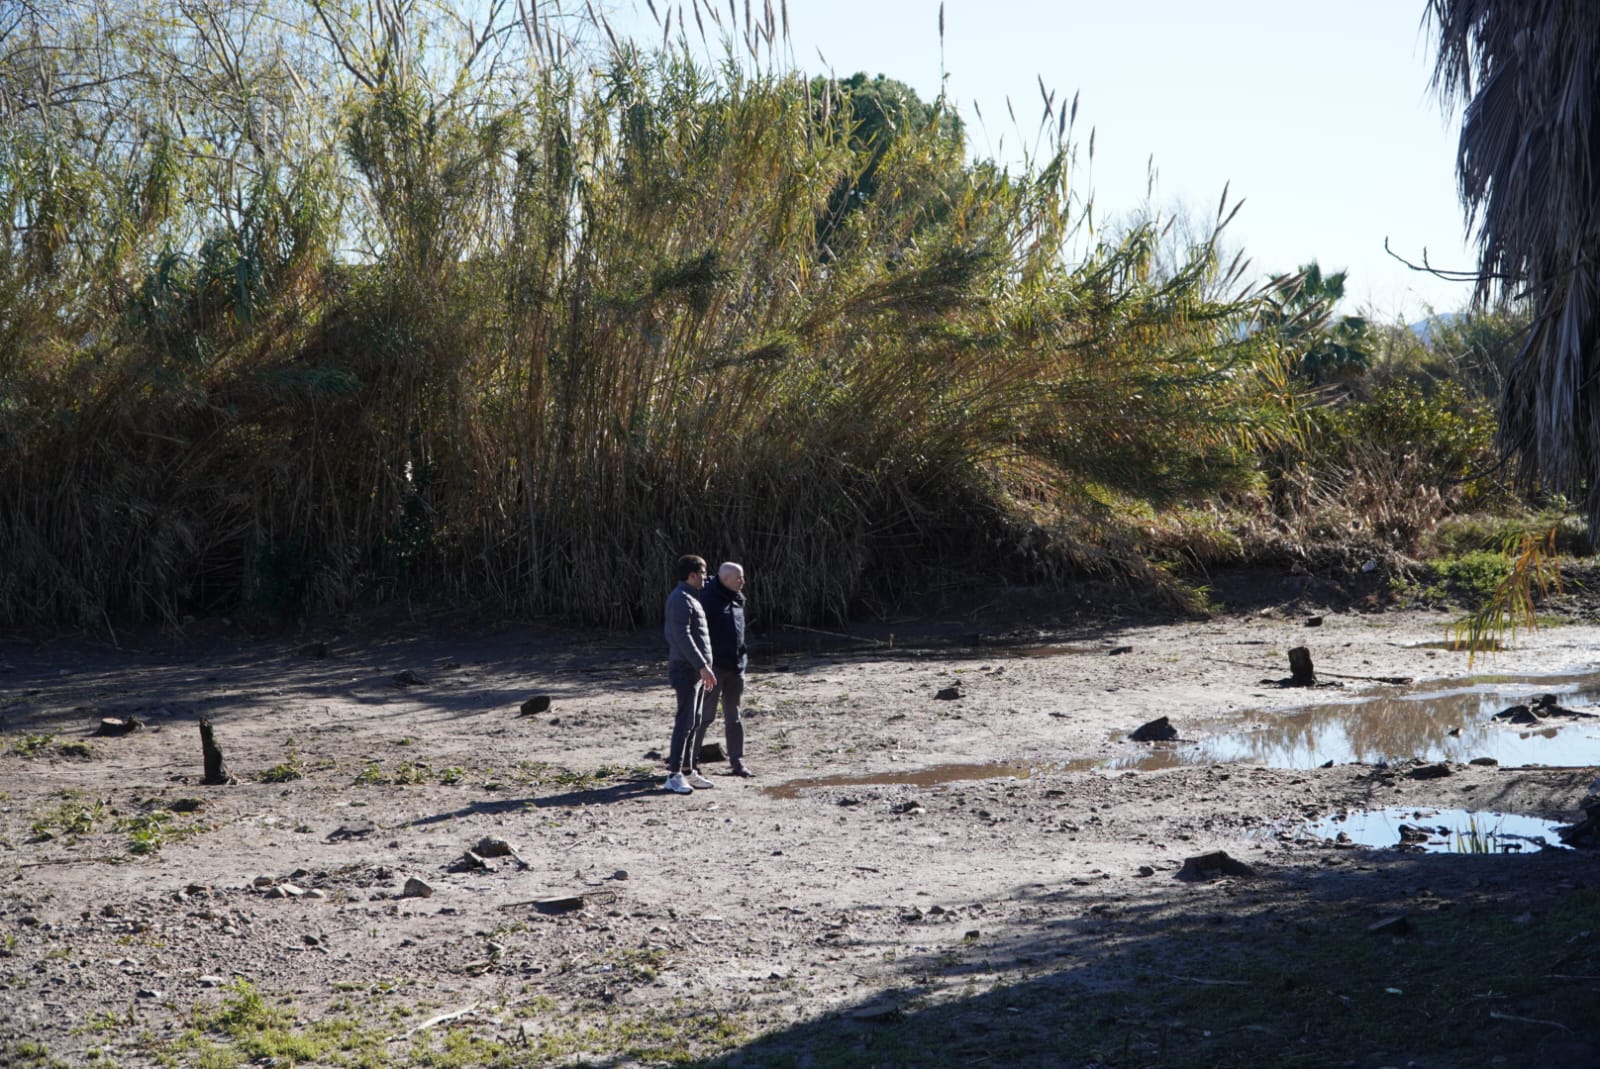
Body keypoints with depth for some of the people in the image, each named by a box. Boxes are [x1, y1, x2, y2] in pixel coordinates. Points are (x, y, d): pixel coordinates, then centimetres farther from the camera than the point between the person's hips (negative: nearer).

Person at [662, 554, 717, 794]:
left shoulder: (690, 597, 18)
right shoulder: (681, 599, -14)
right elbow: (683, 636, -22)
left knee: (695, 722, 12)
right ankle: (674, 776, -11)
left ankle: (688, 769, 17)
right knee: (685, 721, -11)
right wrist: (702, 666, -24)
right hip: (686, 668, -10)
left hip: (696, 670, 10)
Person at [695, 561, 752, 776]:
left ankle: (738, 761, 12)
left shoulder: (737, 600, 12)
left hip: (735, 666, 7)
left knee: (733, 716, 9)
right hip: (714, 666, -7)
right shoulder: (707, 599, -12)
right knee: (705, 714, -4)